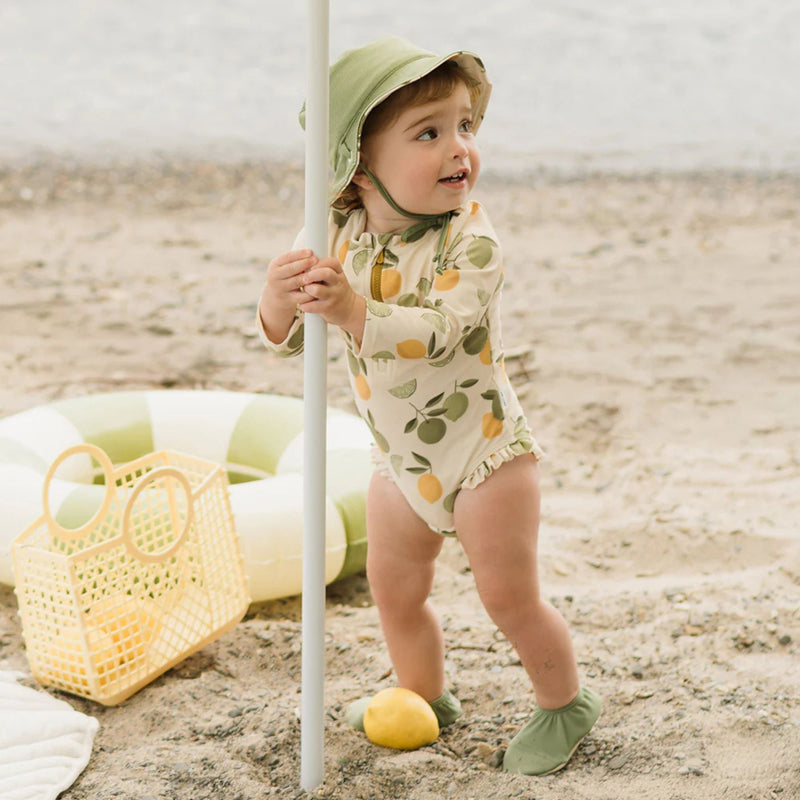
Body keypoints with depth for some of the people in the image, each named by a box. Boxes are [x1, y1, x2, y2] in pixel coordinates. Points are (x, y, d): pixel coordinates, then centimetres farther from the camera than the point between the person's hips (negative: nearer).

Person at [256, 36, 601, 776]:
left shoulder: (471, 239, -23)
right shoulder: (334, 237, -10)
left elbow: (439, 332, -37)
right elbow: (288, 339, -9)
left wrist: (353, 310, -50)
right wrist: (280, 301, -32)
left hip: (483, 448, -5)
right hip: (401, 459, 5)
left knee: (510, 597, 0)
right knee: (393, 591, 17)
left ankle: (566, 706, 25)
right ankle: (424, 694, 42)